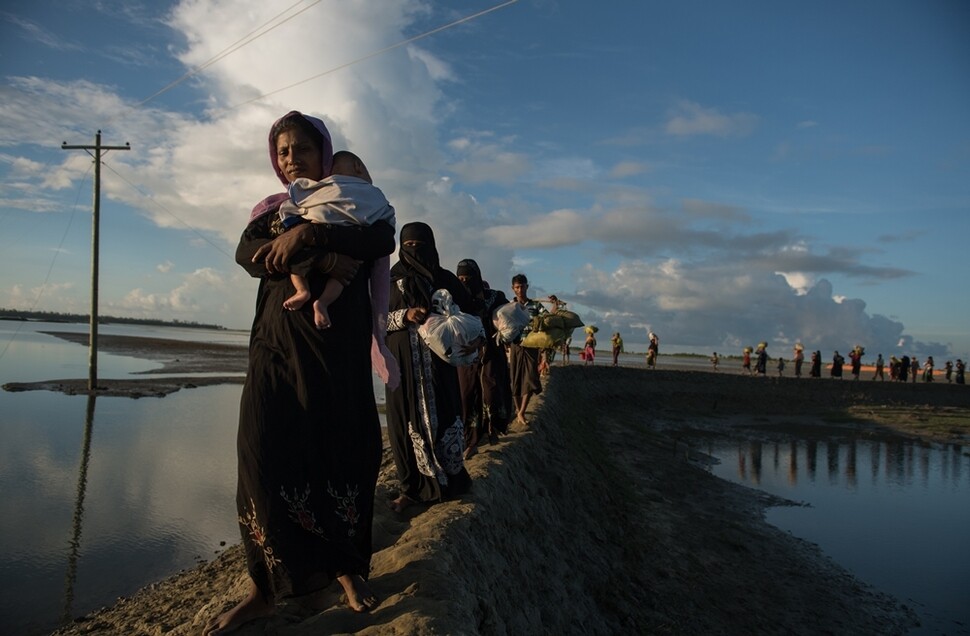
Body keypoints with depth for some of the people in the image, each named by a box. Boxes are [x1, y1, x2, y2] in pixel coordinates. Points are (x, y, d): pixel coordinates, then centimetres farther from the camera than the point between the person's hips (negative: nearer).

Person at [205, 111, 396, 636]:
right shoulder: (271, 210, 18)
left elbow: (384, 241, -11)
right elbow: (247, 253, -5)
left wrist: (307, 235, -19)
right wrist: (321, 261, -18)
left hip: (338, 348, -1)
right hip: (278, 343, 2)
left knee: (339, 452, -4)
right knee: (264, 451, -8)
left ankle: (348, 566, 12)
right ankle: (269, 584, 2)